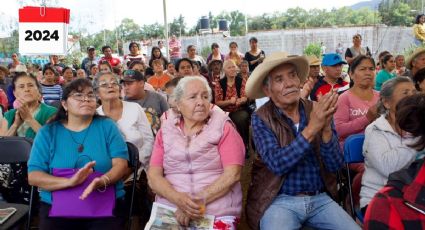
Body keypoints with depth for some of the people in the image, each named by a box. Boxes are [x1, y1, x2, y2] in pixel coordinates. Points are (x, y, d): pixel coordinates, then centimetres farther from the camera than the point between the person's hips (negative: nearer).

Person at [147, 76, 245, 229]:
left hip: (219, 212, -2)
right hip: (170, 210, 2)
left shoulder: (223, 127, 2)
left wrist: (198, 200, -16)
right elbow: (153, 176, 2)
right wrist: (179, 199, -16)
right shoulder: (166, 130, 8)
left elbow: (232, 174, -7)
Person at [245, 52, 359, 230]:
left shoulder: (318, 111, 0)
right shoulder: (261, 119, -7)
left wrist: (326, 129, -22)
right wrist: (311, 128, -27)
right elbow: (277, 164, -21)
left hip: (319, 198, 3)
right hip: (279, 201, -3)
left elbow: (335, 166, -5)